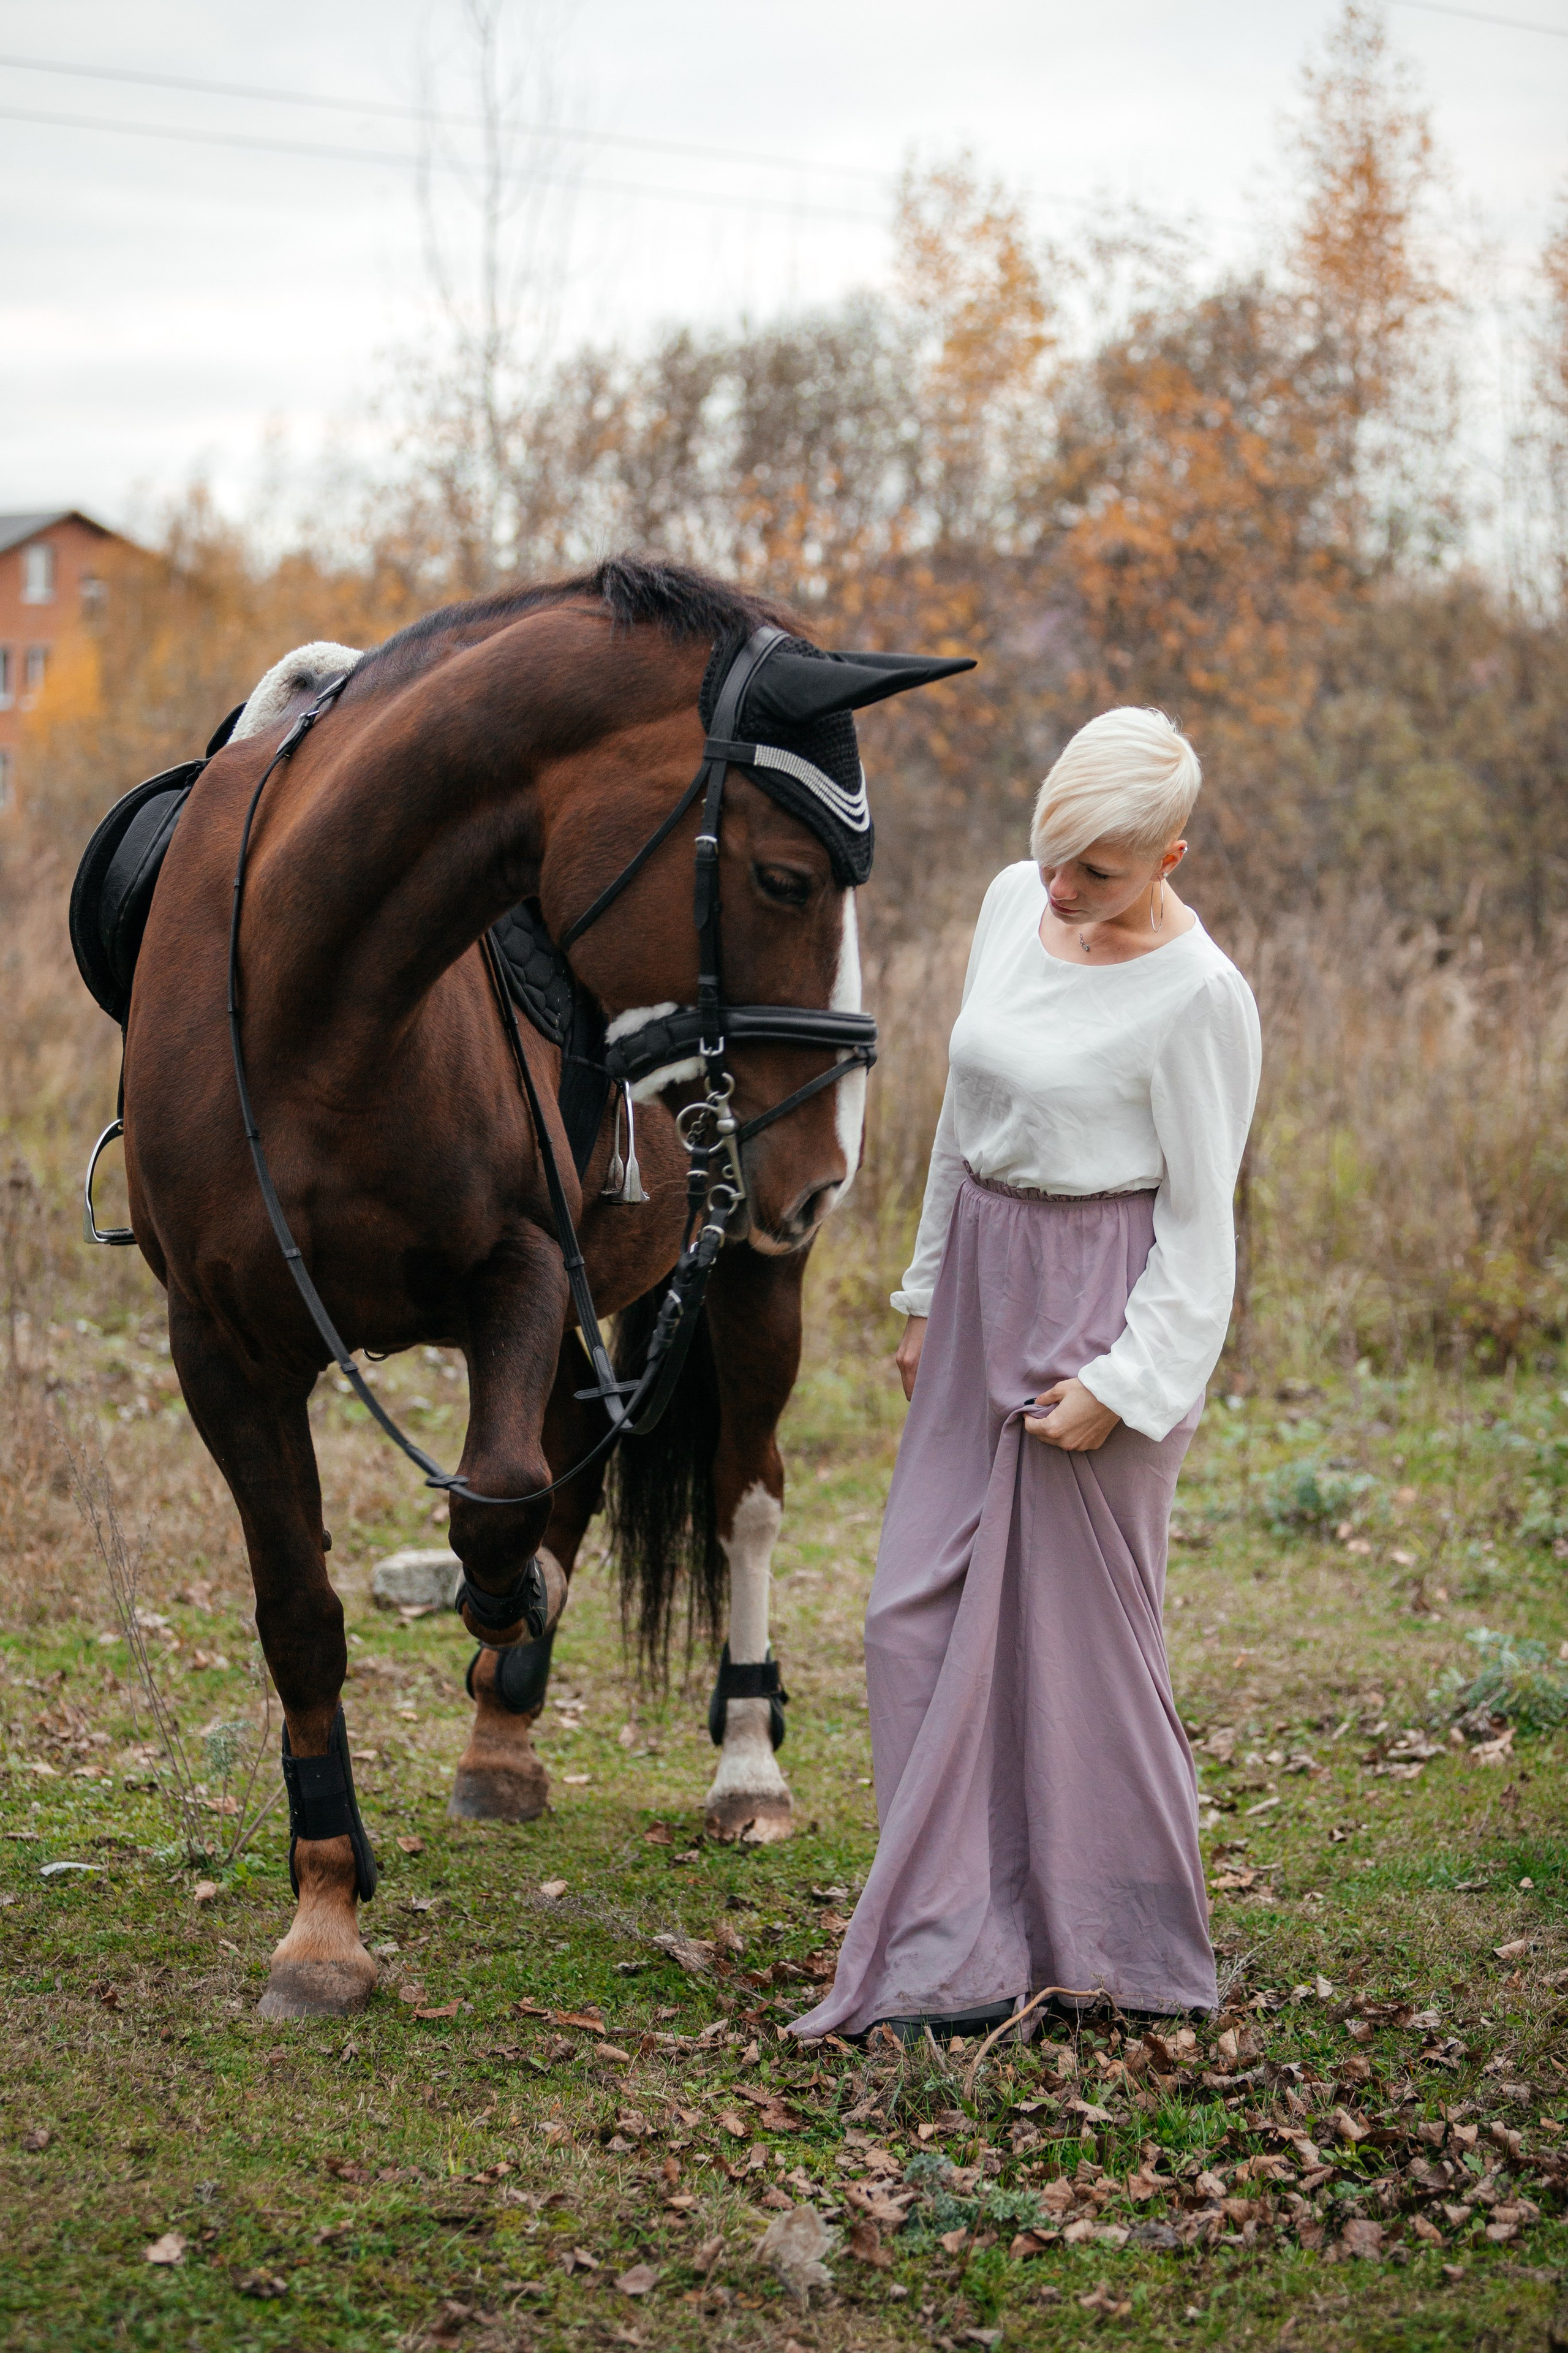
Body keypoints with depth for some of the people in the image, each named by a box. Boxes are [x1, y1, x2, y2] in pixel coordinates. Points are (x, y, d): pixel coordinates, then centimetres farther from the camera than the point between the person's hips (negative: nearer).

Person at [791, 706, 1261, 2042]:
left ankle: (1120, 1952, 17)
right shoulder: (1014, 903, 4)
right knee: (922, 1615, 6)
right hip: (984, 1282, 8)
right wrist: (929, 1296, 17)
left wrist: (1124, 1382, -17)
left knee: (1077, 1625, 2)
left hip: (1105, 1305, -7)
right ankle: (961, 1953, 15)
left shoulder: (1199, 996, -17)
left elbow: (1200, 1222, -13)